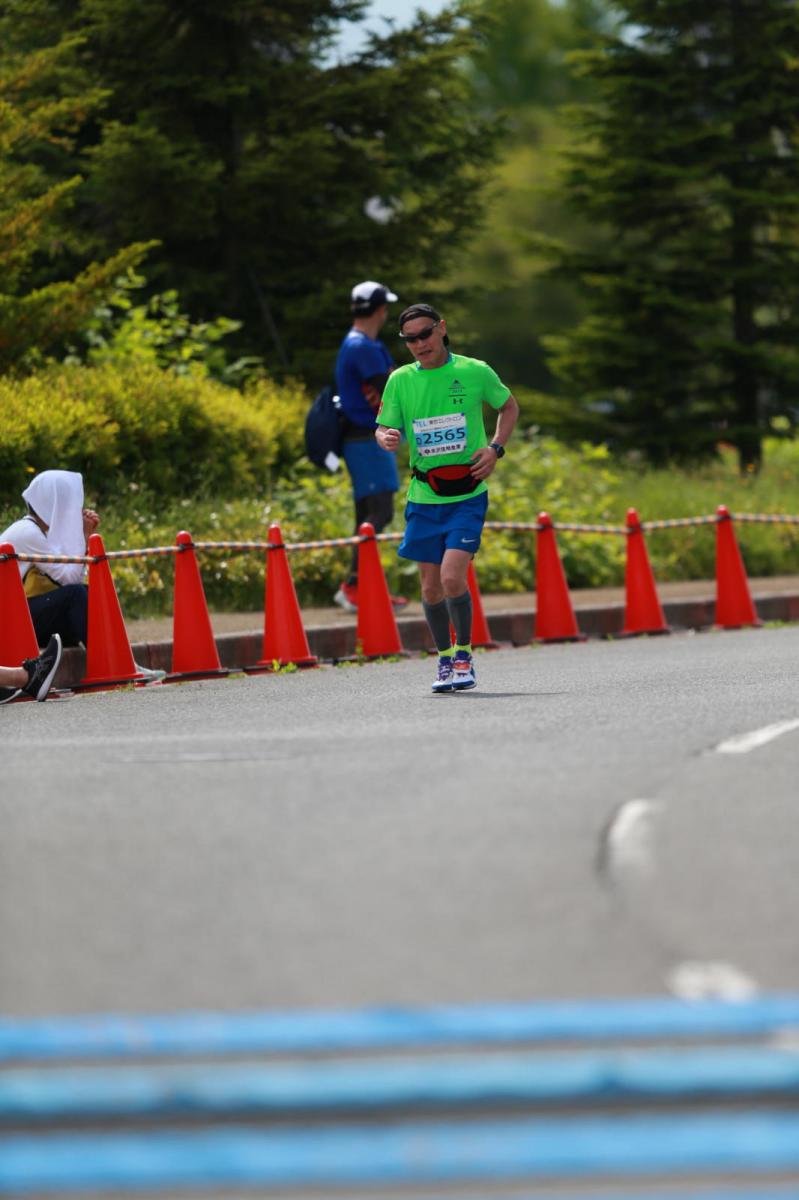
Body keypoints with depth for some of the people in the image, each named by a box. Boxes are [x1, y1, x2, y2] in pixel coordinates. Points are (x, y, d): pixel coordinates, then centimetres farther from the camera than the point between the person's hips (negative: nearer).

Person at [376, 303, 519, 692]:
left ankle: (464, 654, 3)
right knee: (431, 586, 6)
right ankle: (445, 658, 26)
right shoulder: (400, 380, 1)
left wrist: (495, 448, -3)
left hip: (468, 495, -3)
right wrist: (385, 438, -20)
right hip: (424, 496, 3)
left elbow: (508, 406, 13)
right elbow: (383, 428, 5)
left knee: (452, 577, -17)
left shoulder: (475, 372, -3)